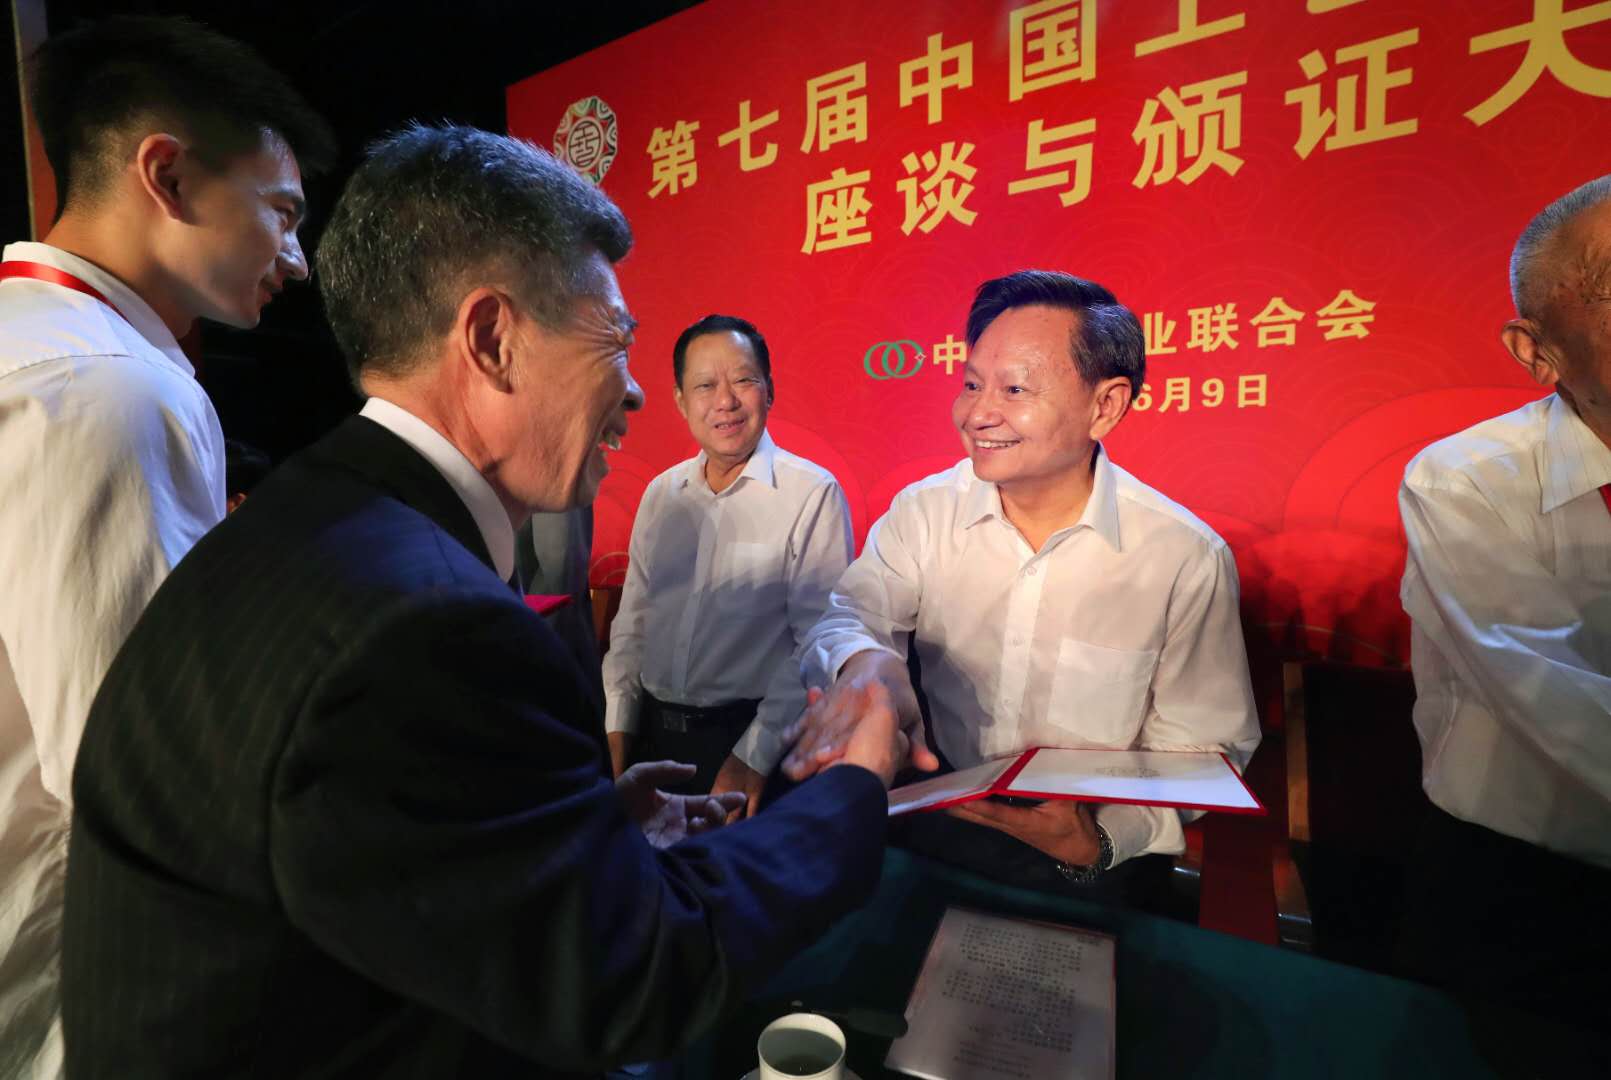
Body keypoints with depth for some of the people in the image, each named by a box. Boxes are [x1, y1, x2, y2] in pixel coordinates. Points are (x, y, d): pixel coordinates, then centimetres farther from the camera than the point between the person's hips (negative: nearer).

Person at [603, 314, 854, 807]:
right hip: (653, 732, 5)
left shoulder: (813, 494, -14)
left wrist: (754, 756, -16)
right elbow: (632, 622, 10)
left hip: (750, 734, -5)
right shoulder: (660, 494, 5)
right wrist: (618, 730, 5)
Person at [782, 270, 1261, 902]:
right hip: (934, 835, 2)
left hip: (1091, 870, -1)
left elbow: (1202, 750, -4)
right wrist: (864, 661, -34)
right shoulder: (924, 511, -3)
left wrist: (1102, 839, -21)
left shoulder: (1188, 558, -10)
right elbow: (849, 613, -10)